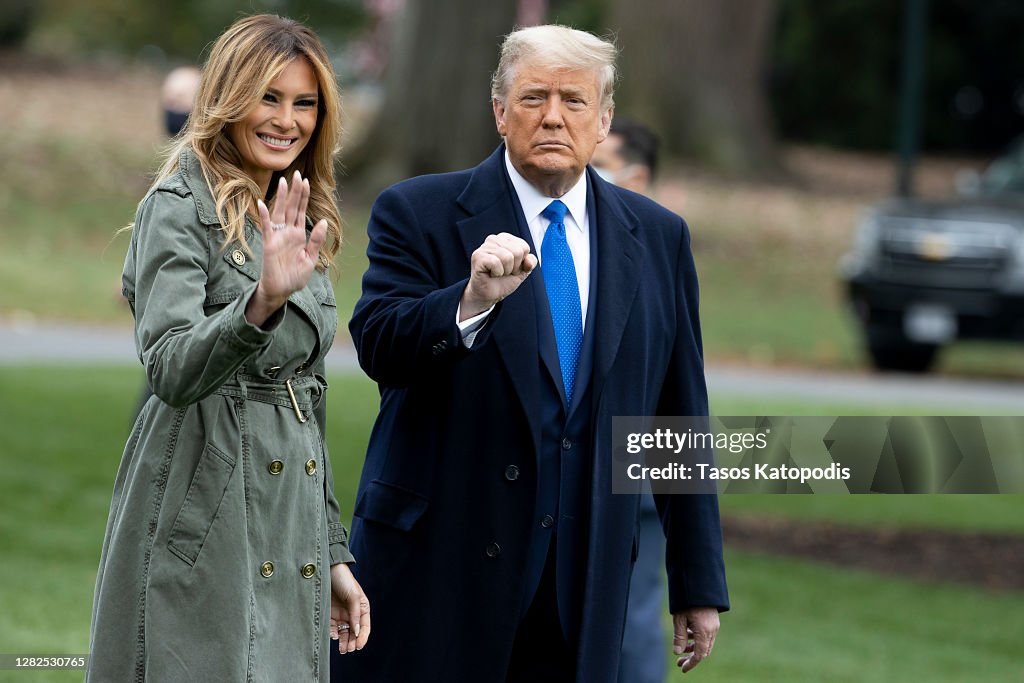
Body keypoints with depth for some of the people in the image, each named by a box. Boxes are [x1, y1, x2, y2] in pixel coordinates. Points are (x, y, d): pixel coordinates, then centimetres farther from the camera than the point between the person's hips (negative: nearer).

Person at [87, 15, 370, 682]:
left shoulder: (299, 223, 17)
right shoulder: (179, 208, -7)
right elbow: (172, 371, -21)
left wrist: (334, 553, 18)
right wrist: (262, 302, -38)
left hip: (292, 527, 7)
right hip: (205, 522, -7)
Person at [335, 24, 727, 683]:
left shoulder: (658, 238, 10)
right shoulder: (419, 214, 0)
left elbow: (682, 418, 11)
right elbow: (378, 345, -15)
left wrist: (699, 584, 10)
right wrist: (471, 301, -34)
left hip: (584, 585, 2)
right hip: (435, 569, -2)